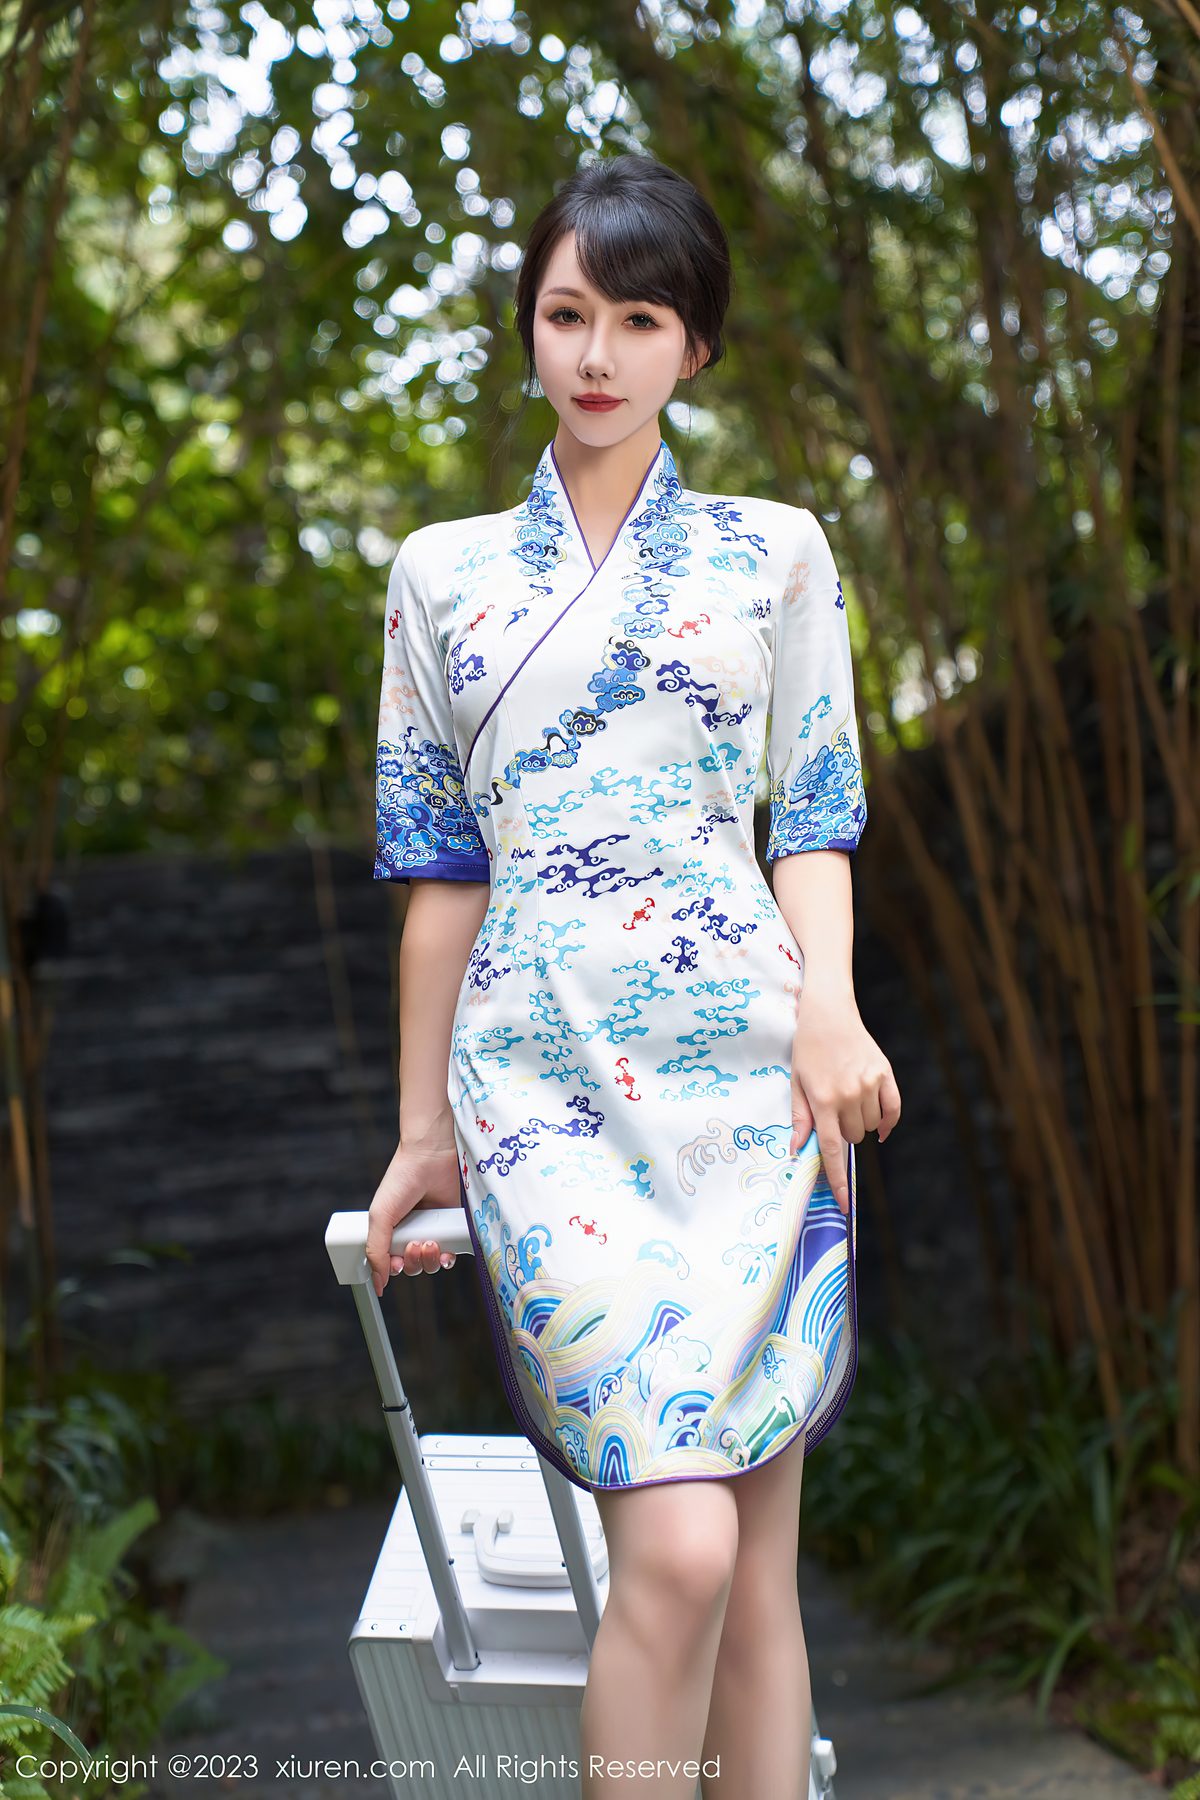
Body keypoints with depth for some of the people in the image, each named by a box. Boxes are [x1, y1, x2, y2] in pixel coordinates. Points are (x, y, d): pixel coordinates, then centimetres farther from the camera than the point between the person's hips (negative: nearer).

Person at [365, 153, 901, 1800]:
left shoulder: (776, 550, 12)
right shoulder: (442, 571, 14)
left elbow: (815, 816, 8)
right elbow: (441, 865, 13)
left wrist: (828, 1001, -12)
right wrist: (423, 1134, 13)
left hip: (748, 1072, 1)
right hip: (545, 1081, 0)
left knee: (757, 1558, 1)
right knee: (679, 1545, -15)